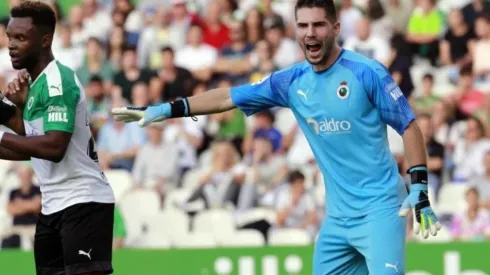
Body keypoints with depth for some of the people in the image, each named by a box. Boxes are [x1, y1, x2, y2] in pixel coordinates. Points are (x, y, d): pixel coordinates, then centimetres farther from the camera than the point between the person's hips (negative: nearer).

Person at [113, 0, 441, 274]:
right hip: (339, 213, 6)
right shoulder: (292, 82, 6)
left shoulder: (367, 73, -9)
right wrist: (164, 110, 8)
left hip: (380, 207, -6)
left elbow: (409, 126, -6)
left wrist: (420, 187, -14)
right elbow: (229, 97, 11)